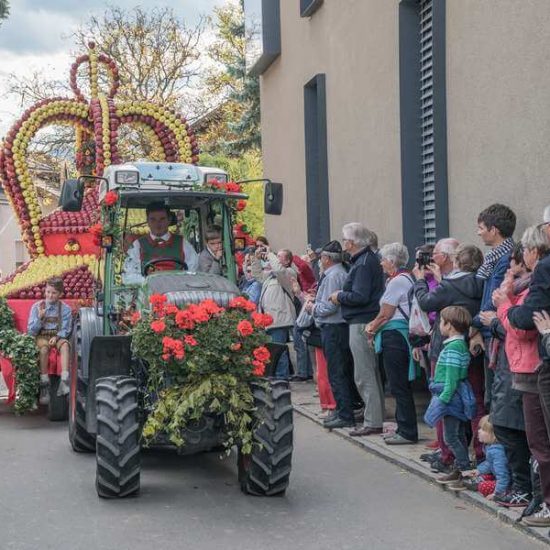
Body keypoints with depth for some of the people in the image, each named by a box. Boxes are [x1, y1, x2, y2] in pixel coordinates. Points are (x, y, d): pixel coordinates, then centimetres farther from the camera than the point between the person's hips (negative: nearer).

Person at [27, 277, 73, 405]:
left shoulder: (65, 309, 3)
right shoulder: (37, 307, 2)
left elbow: (65, 330, 2)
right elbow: (31, 331, 0)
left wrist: (57, 337, -19)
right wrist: (40, 318, -17)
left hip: (58, 336, 1)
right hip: (41, 336, 0)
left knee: (65, 345, -33)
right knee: (43, 347, -35)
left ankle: (64, 381, -46)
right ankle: (44, 384, -34)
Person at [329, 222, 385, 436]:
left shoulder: (363, 264, -17)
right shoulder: (369, 259, 14)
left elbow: (360, 296, -23)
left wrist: (340, 296, -8)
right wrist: (343, 296, 9)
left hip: (361, 323, -11)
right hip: (369, 321, 11)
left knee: (364, 376, -6)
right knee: (372, 373, 16)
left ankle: (373, 422, -3)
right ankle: (376, 417, 24)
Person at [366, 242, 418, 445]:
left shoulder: (397, 281, -14)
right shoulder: (405, 278, 16)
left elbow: (385, 314, -13)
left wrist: (372, 328, 2)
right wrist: (374, 325, 5)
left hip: (394, 337, -10)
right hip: (400, 335, 10)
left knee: (399, 386, -4)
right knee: (400, 385, 14)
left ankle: (408, 432, 0)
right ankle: (404, 428, 20)